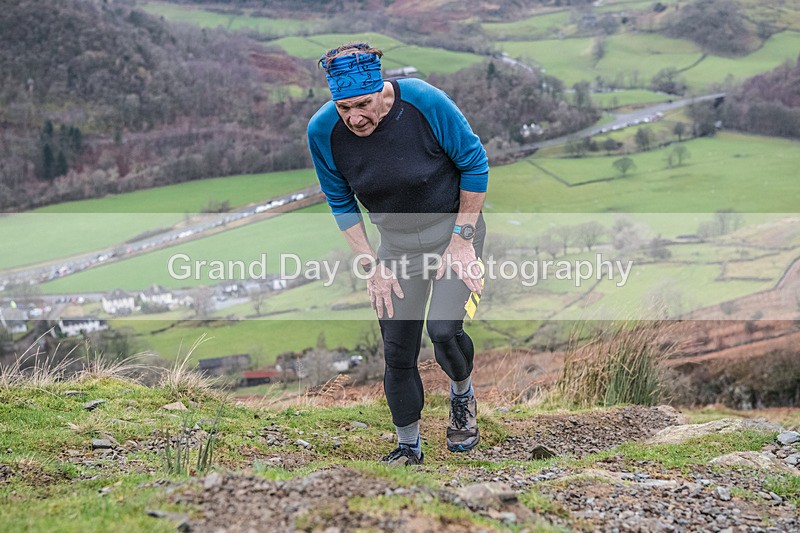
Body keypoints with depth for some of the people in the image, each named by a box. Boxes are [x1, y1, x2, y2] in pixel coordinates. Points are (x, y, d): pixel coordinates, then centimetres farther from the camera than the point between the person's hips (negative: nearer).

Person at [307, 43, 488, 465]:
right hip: (397, 242, 3)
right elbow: (341, 203, -1)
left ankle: (462, 396, 14)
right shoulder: (323, 131, -18)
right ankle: (408, 448, 24)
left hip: (454, 227, -3)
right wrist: (372, 264, -6)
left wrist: (462, 239, -13)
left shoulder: (425, 103, -26)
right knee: (397, 353, 2)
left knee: (443, 330, -20)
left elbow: (475, 164, -12)